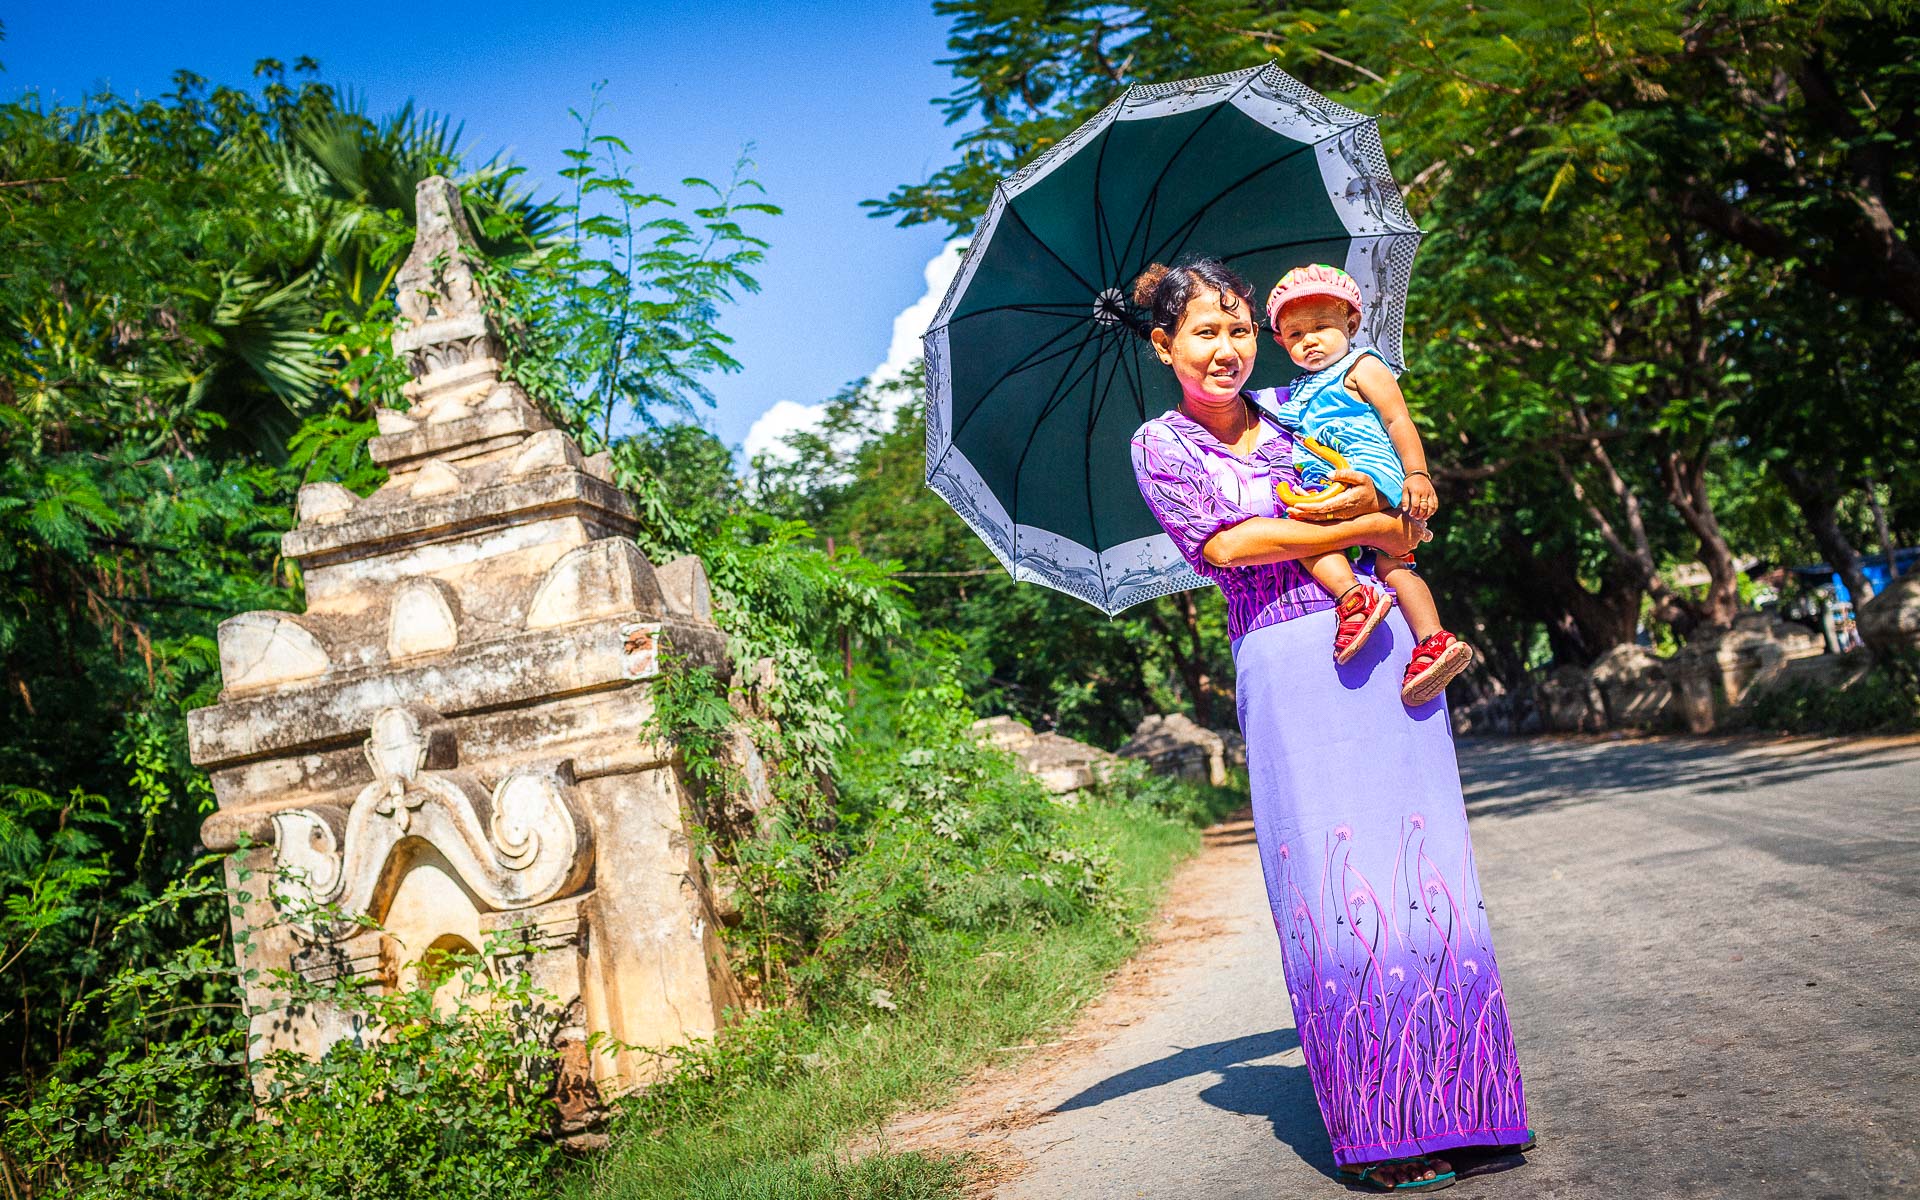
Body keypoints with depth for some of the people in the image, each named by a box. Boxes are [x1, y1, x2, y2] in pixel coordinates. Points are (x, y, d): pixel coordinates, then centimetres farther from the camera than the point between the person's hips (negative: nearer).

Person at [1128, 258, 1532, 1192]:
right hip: (1285, 663, -3)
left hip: (1387, 649, 4)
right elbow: (1225, 542, -7)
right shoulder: (1160, 446, 7)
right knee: (1337, 887, -7)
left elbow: (1409, 526, 15)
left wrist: (1369, 502, -8)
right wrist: (1363, 530, -6)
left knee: (1425, 868, -1)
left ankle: (1448, 1104, 8)